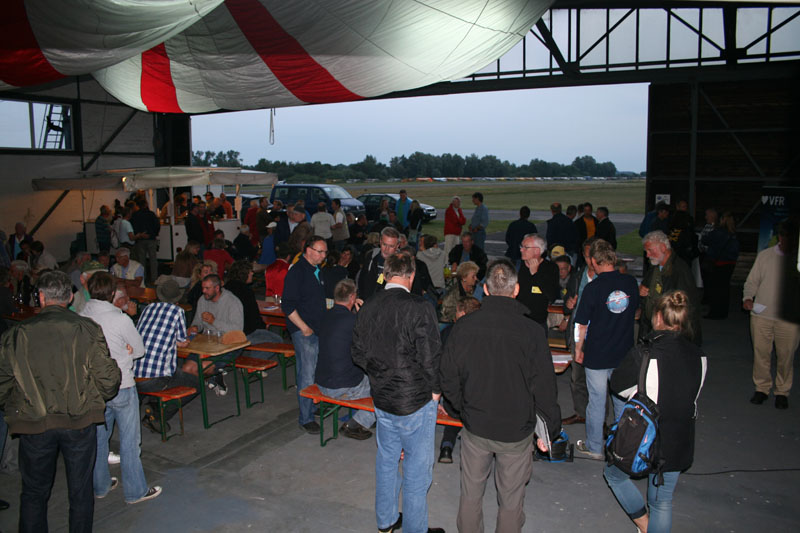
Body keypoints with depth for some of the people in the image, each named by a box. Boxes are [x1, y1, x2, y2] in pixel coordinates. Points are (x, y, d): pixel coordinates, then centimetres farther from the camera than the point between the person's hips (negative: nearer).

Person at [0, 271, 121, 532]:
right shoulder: (87, 329, -9)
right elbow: (108, 380, -11)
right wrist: (95, 400, 11)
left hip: (33, 425, 1)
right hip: (80, 422, 0)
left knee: (34, 493, 19)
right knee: (80, 490, 15)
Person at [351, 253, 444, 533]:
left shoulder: (368, 307, -1)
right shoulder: (419, 308, -20)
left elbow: (358, 353, 7)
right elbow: (430, 357, -20)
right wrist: (435, 389, -4)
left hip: (381, 397, 6)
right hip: (416, 400, -6)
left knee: (386, 460, 22)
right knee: (417, 468, 10)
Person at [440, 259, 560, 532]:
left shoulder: (463, 326, -11)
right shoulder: (532, 330, -18)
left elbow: (448, 378, -3)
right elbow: (544, 387, -14)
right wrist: (550, 430, 0)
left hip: (475, 427, 2)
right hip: (517, 430, -2)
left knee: (471, 492, 21)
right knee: (511, 499, 16)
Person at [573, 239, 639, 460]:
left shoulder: (593, 288, -17)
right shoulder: (631, 282, -4)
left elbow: (582, 325, -11)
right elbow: (636, 313, 12)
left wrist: (578, 350, 2)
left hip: (597, 354, -4)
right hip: (624, 354, 4)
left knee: (597, 401, 8)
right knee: (622, 400, 17)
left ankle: (594, 447, 21)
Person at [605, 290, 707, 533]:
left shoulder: (642, 354, -22)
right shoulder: (698, 357, -8)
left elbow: (618, 385, -7)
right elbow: (693, 394, 5)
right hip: (678, 445, 4)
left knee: (613, 474, 25)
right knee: (662, 503, 20)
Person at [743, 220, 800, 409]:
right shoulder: (764, 255, 5)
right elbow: (752, 281, 9)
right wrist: (747, 297, -9)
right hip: (761, 315, 1)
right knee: (761, 353, 7)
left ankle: (782, 391, 23)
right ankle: (762, 388, 24)